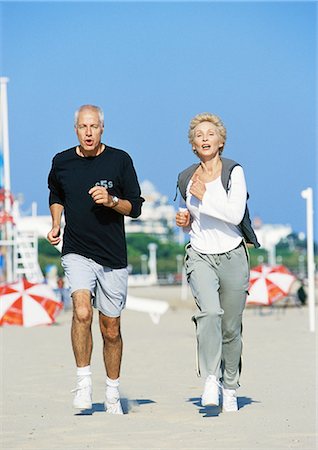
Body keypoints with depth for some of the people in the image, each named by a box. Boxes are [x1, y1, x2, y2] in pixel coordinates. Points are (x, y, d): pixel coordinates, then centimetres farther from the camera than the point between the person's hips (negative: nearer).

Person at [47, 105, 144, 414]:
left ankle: (112, 392, 25)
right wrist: (55, 225, 8)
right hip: (76, 253, 0)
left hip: (113, 256, 0)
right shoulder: (62, 162, 4)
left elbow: (135, 208, 3)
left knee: (110, 328, 8)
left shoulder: (119, 160, -1)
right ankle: (83, 382, -13)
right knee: (82, 311, -25)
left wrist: (111, 200, -15)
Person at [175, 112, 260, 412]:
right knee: (209, 312, -25)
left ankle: (229, 388, 22)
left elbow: (235, 215, -14)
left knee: (231, 328, 5)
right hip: (200, 256, 1)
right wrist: (184, 222, 5)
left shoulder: (233, 172, -2)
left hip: (232, 256, -1)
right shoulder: (186, 179, 10)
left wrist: (205, 197, -15)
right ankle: (210, 379, -24)